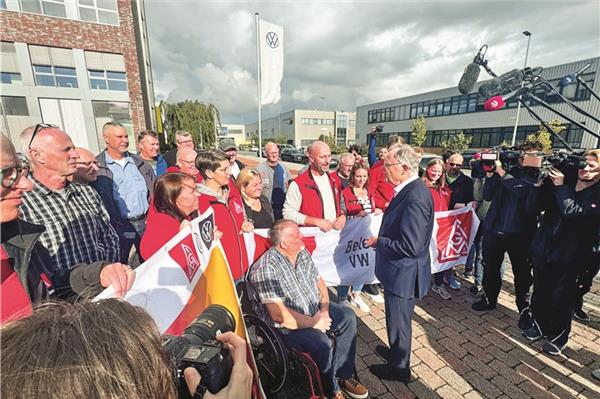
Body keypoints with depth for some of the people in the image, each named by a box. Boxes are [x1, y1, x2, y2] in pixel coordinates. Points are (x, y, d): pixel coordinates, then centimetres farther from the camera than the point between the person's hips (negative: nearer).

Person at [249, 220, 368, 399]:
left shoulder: (302, 253, -3)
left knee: (348, 317, 0)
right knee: (322, 344, -26)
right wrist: (314, 322, -20)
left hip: (313, 309, 8)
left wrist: (324, 309, -9)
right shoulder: (266, 268, -28)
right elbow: (279, 314, -30)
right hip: (285, 325, -8)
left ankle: (343, 375, 14)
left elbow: (319, 281, 6)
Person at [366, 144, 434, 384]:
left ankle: (399, 368, 39)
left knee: (399, 322, 14)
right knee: (398, 319, 29)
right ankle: (397, 351, 53)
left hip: (404, 273, -9)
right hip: (401, 271, 9)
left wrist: (378, 242, -19)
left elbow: (409, 246, -30)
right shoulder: (410, 189, 2)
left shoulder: (415, 197, -28)